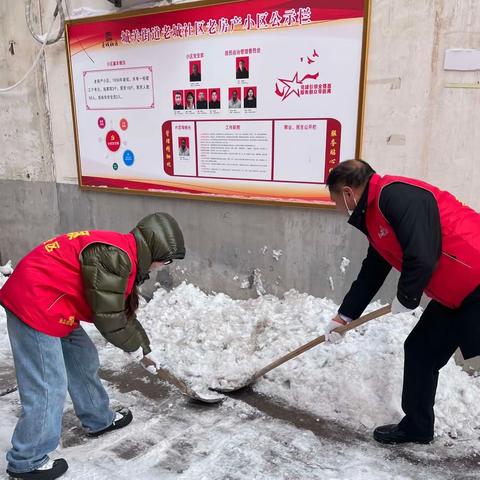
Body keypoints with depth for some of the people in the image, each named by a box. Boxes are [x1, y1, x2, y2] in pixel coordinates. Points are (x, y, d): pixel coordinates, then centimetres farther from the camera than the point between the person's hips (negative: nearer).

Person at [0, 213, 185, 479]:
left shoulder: (123, 253, 10)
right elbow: (107, 315, -19)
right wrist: (133, 345, -2)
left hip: (52, 307, 11)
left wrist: (145, 349, 25)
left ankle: (99, 420, 38)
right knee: (48, 386, -3)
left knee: (83, 360, 19)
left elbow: (123, 311, 20)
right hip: (34, 305, -11)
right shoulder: (114, 255, -23)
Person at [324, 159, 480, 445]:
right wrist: (344, 317, 25)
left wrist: (406, 298, -9)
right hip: (454, 297, 9)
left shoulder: (397, 194, -20)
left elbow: (422, 258, -27)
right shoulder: (375, 218, 12)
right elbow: (371, 276, 20)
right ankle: (417, 426, 32)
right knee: (420, 350, 14)